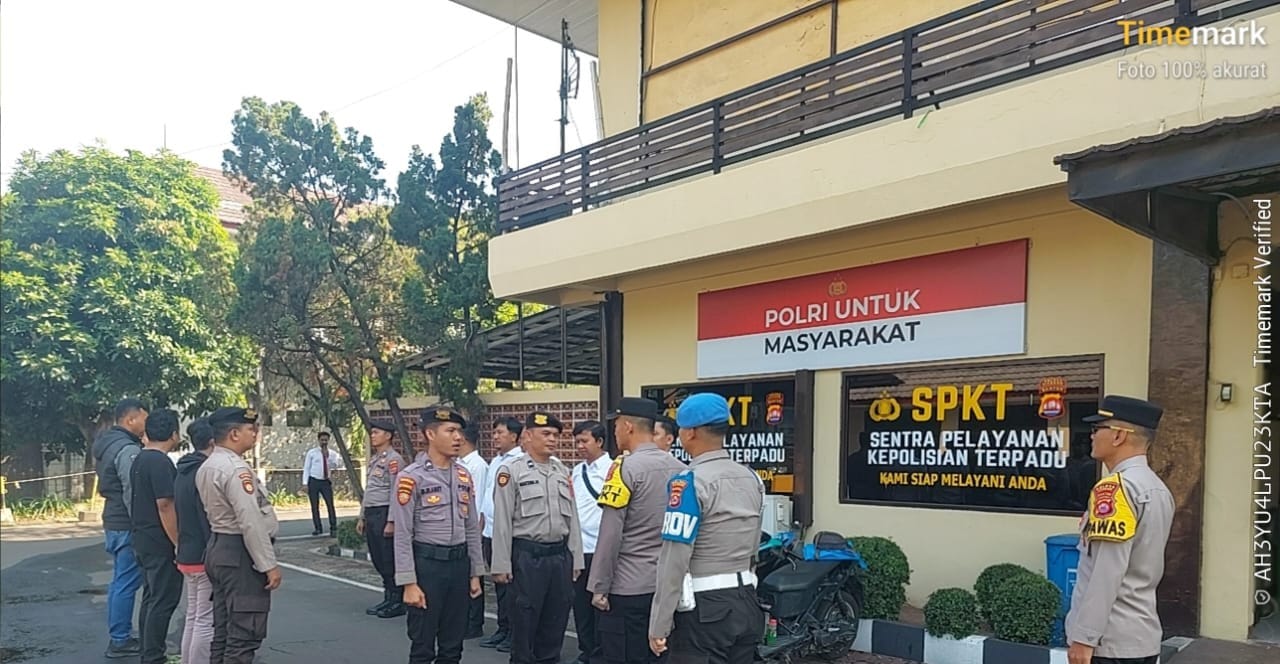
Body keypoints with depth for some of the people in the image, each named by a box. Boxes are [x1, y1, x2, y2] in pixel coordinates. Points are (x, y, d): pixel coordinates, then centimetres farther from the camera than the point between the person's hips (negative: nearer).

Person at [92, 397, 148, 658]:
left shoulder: (107, 444, 14)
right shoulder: (128, 449, -19)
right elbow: (132, 494, -23)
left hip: (114, 521, 11)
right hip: (127, 525, -11)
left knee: (120, 581, 16)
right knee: (127, 583, -4)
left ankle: (118, 636, 23)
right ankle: (120, 640, 2)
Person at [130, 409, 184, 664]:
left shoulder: (140, 460, 12)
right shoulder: (161, 462, -19)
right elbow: (165, 506, -22)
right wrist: (178, 544, -18)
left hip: (143, 539, 10)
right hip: (160, 543, -10)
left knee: (151, 598, 16)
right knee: (164, 601, -4)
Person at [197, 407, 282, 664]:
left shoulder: (207, 467, 12)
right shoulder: (235, 468, -19)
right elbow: (251, 522, -24)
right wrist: (269, 564, -21)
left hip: (219, 549, 10)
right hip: (240, 554, -10)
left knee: (224, 631, 16)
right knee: (245, 634, -6)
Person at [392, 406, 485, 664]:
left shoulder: (464, 476, 8)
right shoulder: (411, 477, -11)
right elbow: (403, 536, -12)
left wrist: (475, 573, 11)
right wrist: (409, 583, -14)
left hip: (459, 562, 6)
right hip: (427, 563, -6)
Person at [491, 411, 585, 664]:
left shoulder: (563, 471, 11)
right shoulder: (511, 470, -6)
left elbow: (572, 518, 12)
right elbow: (502, 522, -7)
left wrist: (575, 558, 9)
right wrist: (502, 564, -9)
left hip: (560, 555, 5)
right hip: (527, 556, -5)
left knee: (555, 622, 13)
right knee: (524, 622, 5)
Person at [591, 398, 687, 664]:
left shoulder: (626, 467, -13)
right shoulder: (680, 469, 5)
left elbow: (610, 533, -14)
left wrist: (599, 587, -8)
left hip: (628, 587, -6)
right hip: (668, 585, 6)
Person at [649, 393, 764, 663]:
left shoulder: (690, 482, -15)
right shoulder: (751, 478, 7)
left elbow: (674, 561, -17)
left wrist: (659, 625, -12)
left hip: (704, 609, -7)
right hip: (746, 604, 7)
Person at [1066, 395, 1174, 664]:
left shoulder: (1115, 488, -18)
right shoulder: (1159, 489, 10)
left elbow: (1107, 572, -22)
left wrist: (1083, 637, -19)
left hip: (1109, 641, -8)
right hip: (1144, 637, 8)